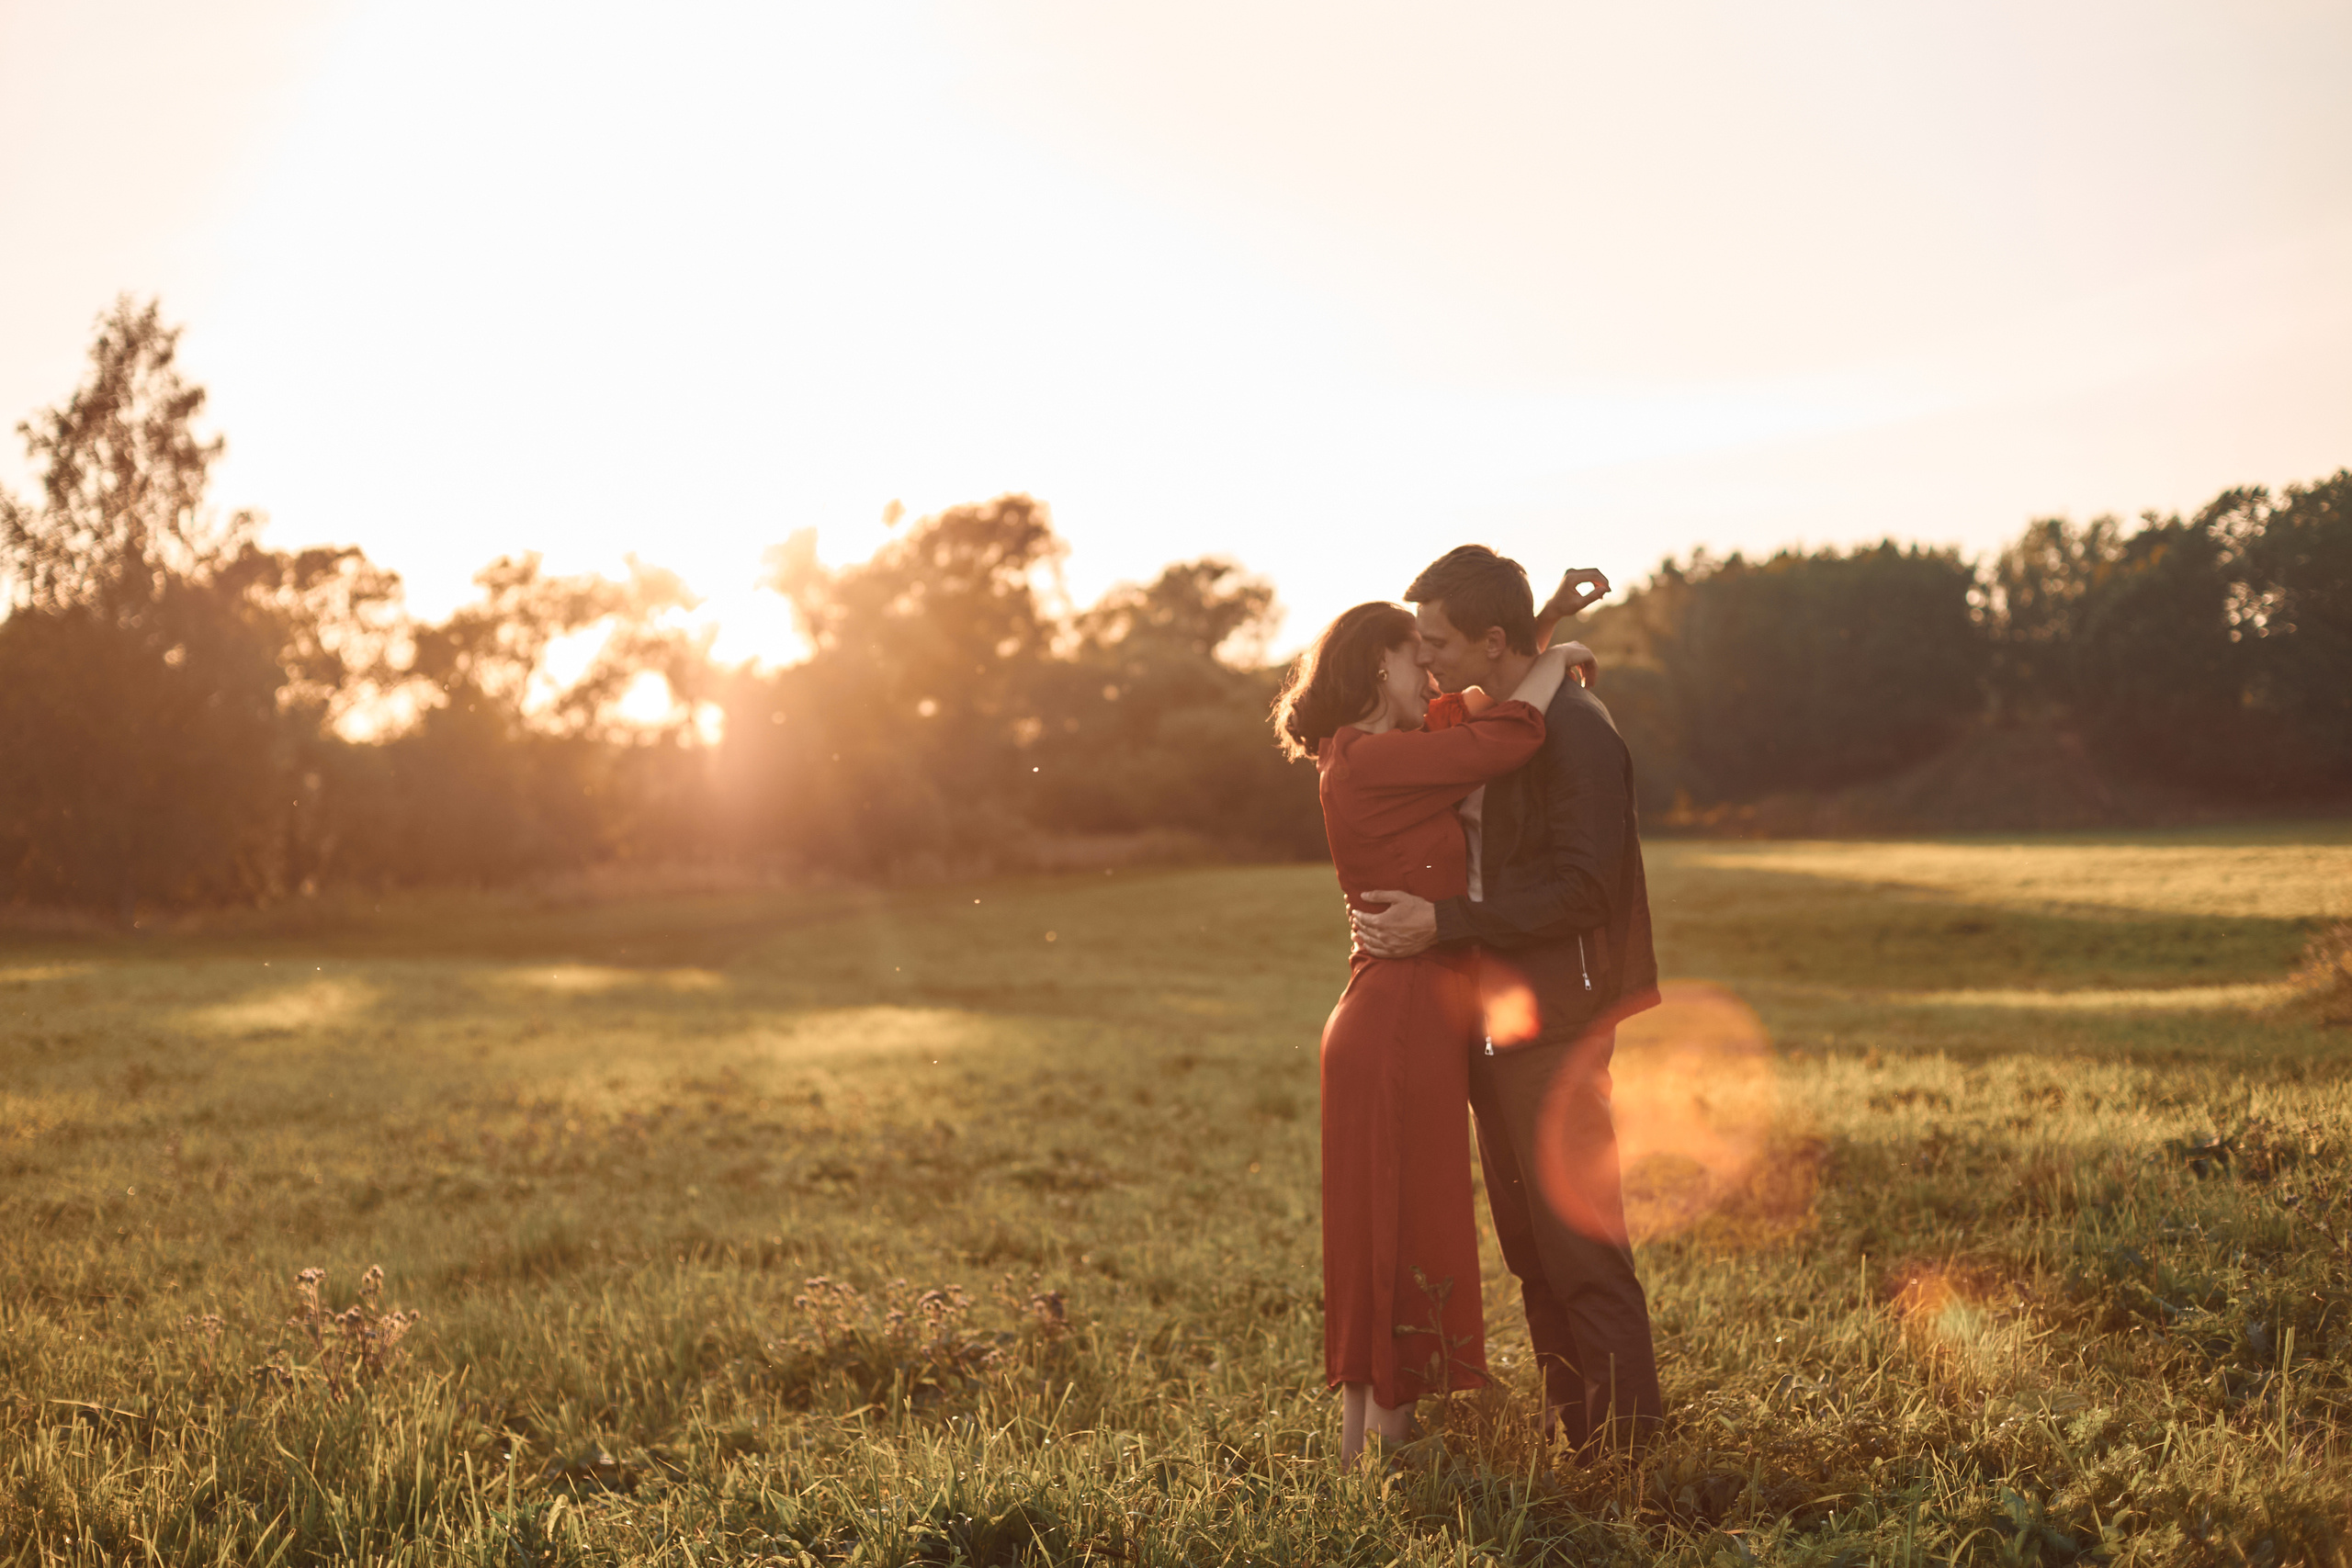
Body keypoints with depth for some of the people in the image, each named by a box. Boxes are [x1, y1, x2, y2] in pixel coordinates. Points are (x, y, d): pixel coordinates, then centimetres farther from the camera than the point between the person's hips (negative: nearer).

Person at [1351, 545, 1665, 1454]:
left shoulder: (1574, 731, -14)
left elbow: (1582, 889, -21)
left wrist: (1444, 922, -21)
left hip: (1554, 1030, -9)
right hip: (1492, 1027, 9)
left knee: (1581, 1246, -5)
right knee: (1529, 1246, 14)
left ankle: (1623, 1441, 5)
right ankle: (1565, 1429, 24)